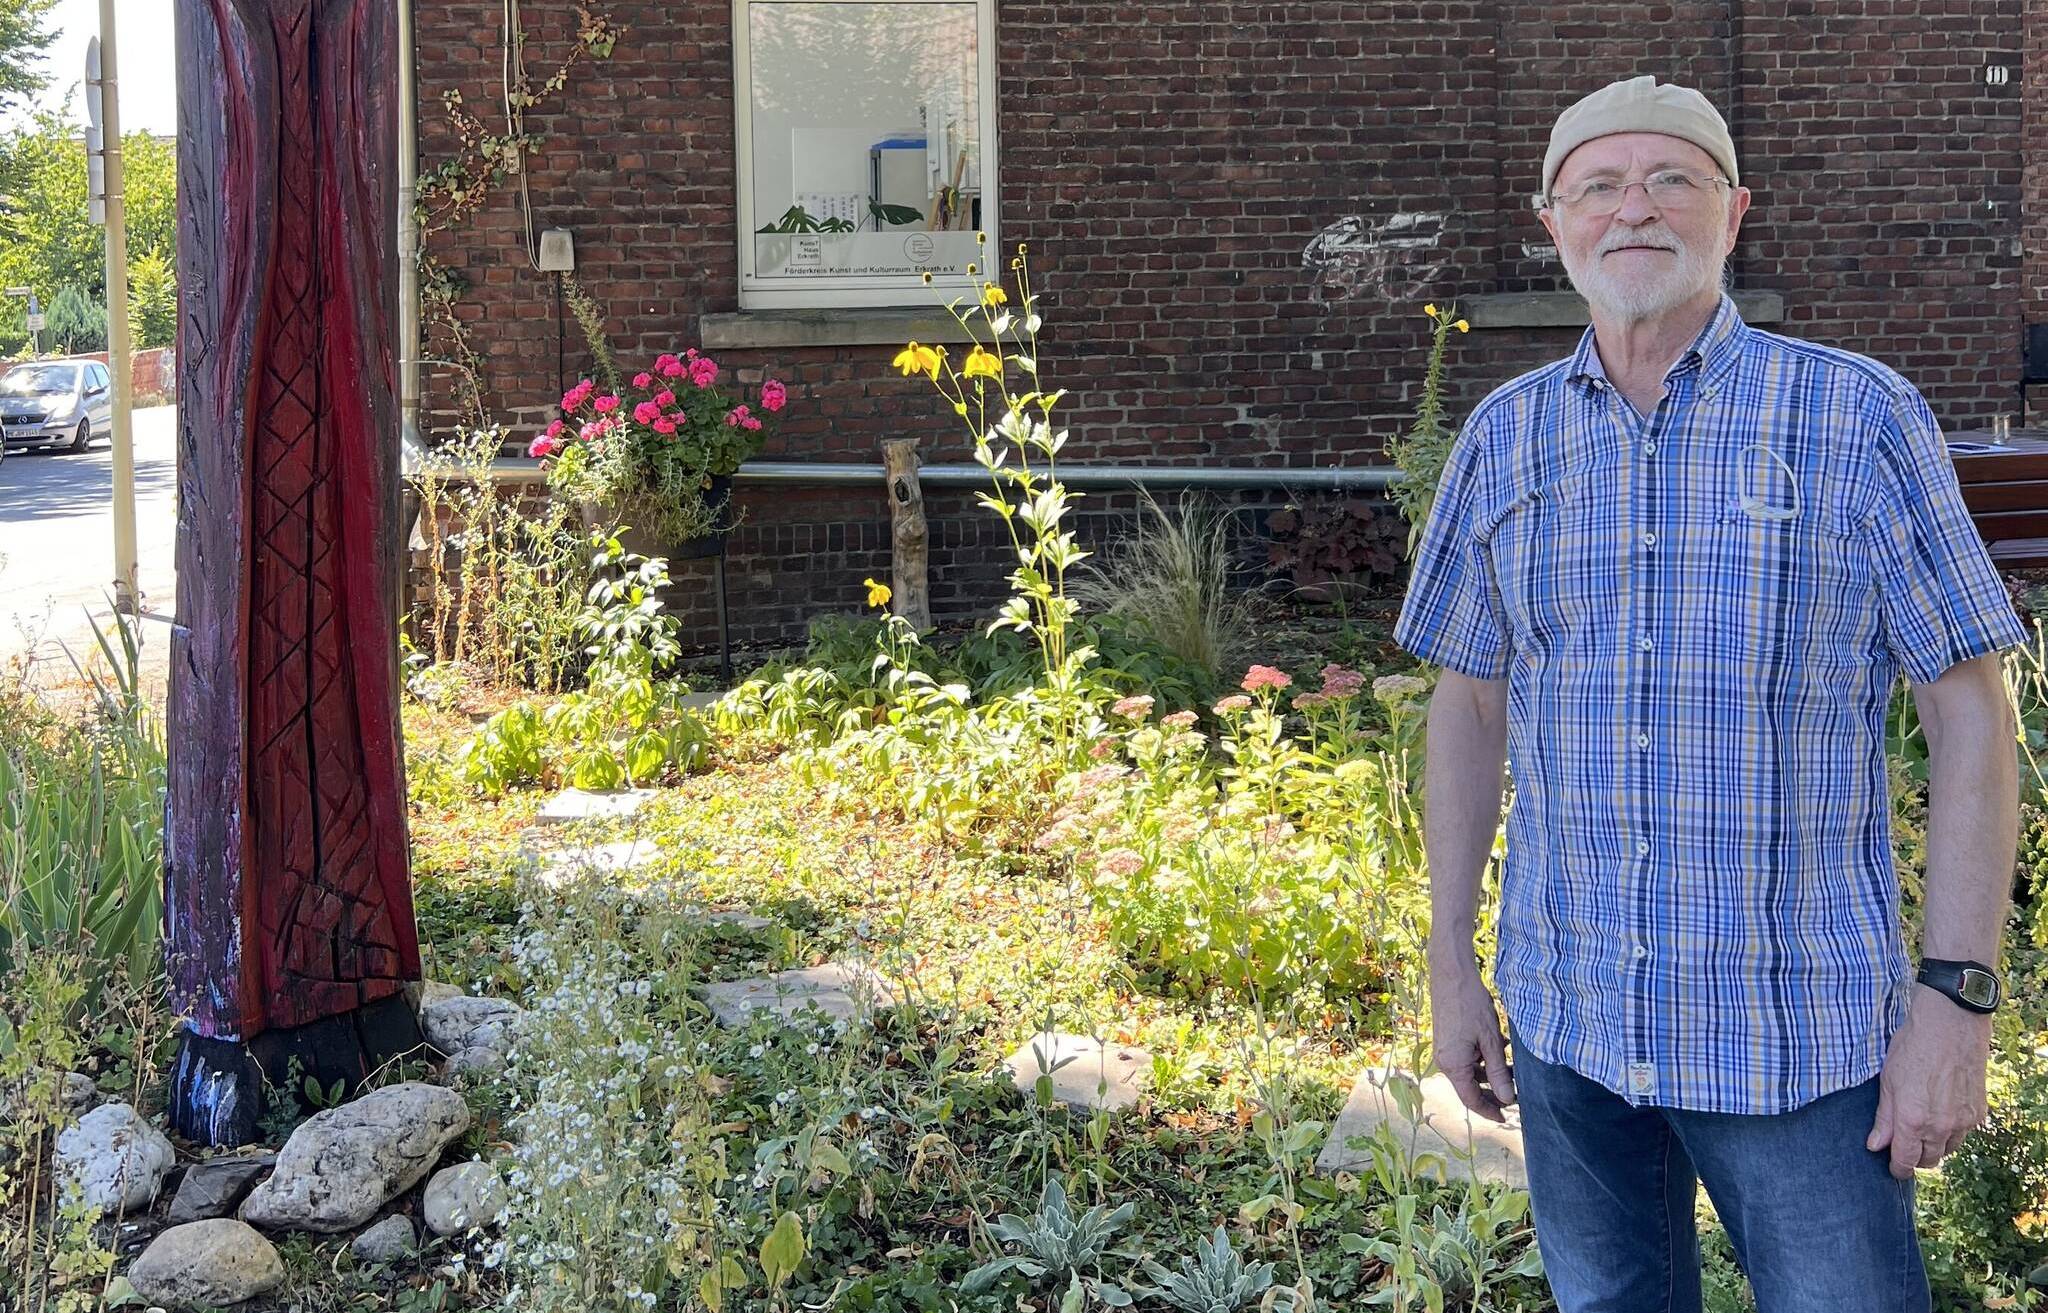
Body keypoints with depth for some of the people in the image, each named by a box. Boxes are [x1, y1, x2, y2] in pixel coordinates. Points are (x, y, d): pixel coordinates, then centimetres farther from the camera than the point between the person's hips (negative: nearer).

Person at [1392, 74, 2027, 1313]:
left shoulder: (1861, 418, -5)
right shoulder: (1505, 437, 5)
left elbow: (1971, 712, -5)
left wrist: (1958, 997, -11)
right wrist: (1452, 964, 9)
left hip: (1800, 1036, -3)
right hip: (1567, 1024, 4)